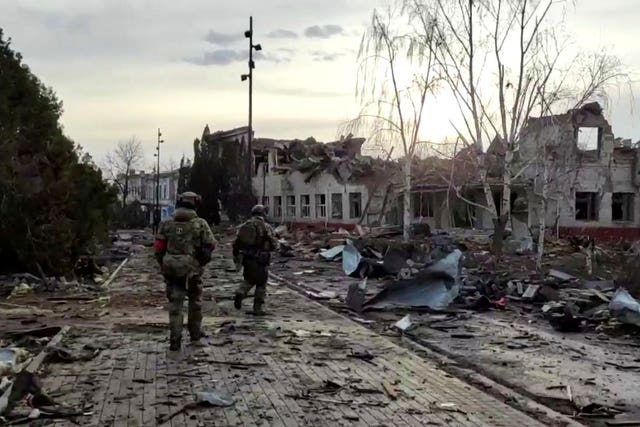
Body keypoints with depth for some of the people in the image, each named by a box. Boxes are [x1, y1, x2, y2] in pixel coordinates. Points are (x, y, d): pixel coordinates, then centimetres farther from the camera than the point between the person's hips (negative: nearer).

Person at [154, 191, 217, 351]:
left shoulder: (167, 224, 2)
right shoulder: (200, 224, -6)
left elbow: (159, 248, 2)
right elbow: (211, 245, -7)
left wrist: (164, 266, 15)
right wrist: (202, 261, 13)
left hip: (171, 270, 1)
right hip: (192, 269, -1)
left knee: (175, 304, 5)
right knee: (195, 302, 17)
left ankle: (175, 341, 0)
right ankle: (195, 335, 28)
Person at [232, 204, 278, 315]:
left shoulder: (244, 226, 7)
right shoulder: (266, 227, -6)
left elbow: (236, 243, 9)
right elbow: (274, 245, -5)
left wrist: (236, 256, 21)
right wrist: (267, 248, 16)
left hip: (247, 258, 4)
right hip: (261, 259, -4)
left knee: (249, 279, 23)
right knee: (261, 283, 8)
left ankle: (240, 293, -4)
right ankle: (257, 308, 8)